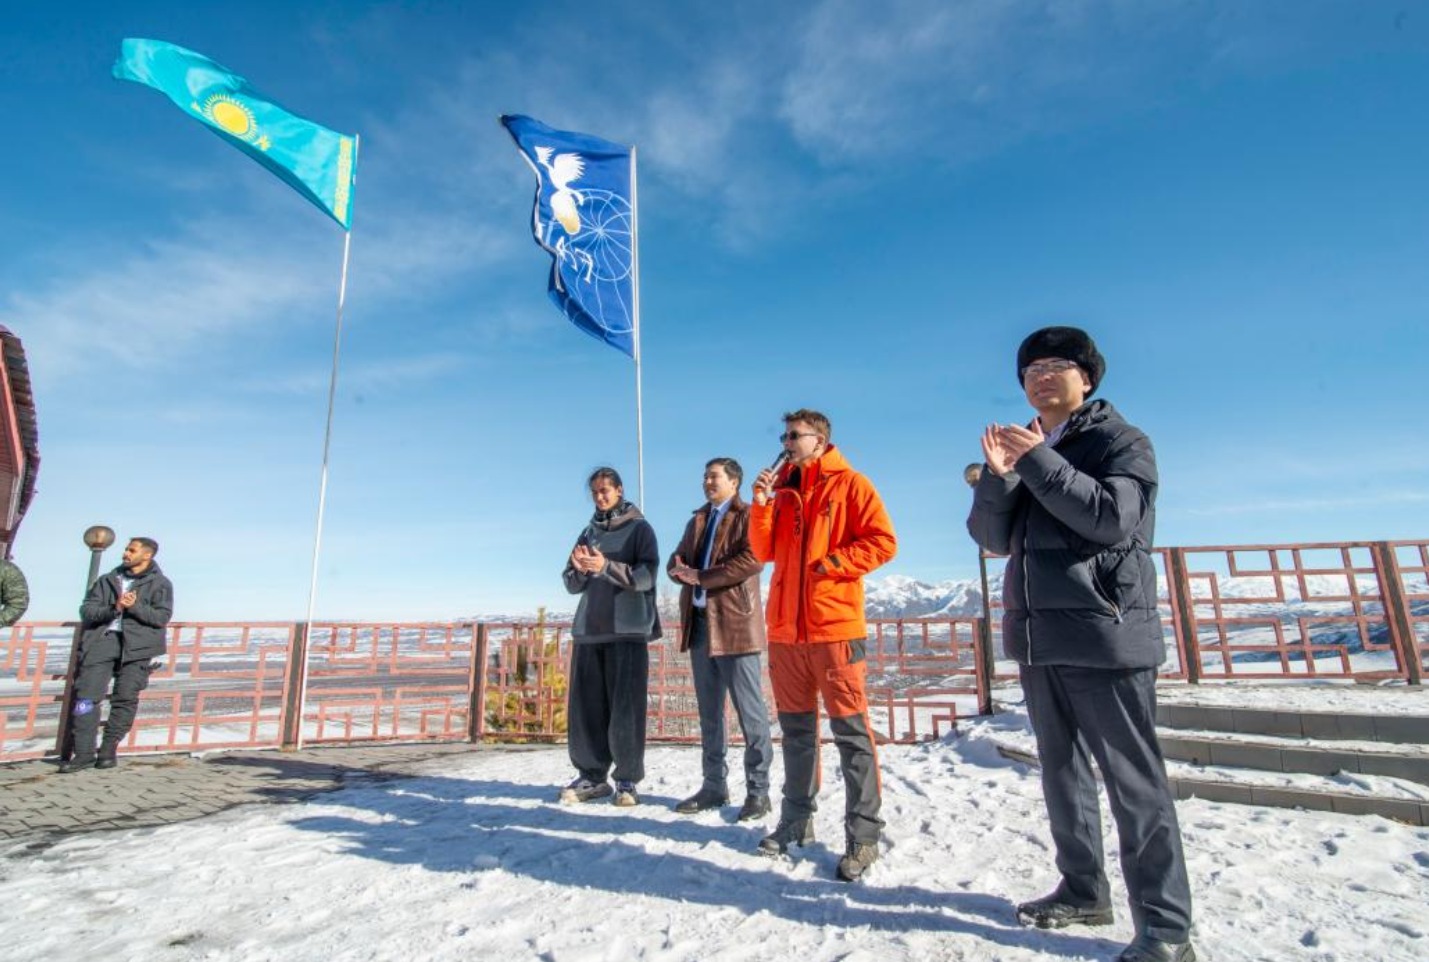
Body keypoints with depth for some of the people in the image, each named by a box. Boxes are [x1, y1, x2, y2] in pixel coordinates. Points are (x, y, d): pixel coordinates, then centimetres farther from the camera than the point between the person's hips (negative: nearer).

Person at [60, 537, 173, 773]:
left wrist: (134, 606, -15)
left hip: (137, 646, -2)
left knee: (125, 698, -4)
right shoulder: (107, 580, 18)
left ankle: (109, 750, 9)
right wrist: (113, 609, -11)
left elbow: (162, 617, -2)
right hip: (102, 641, 3)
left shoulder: (160, 584, 9)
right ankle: (83, 754, 1)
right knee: (86, 696, -6)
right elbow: (87, 611, 7)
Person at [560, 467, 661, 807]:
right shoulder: (589, 532, 18)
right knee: (585, 706, 6)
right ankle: (592, 775, 18)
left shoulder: (639, 528, 3)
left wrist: (607, 567, -25)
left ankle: (628, 779, 8)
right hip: (588, 630, 5)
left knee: (625, 707, -4)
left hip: (628, 630, -5)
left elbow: (647, 575, -11)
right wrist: (579, 569, -9)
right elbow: (572, 584, 14)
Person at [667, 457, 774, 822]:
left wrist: (701, 577, -16)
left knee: (750, 710, -1)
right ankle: (714, 784, 24)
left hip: (735, 623, -7)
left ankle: (758, 789, 9)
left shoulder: (748, 516, -1)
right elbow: (677, 560, 17)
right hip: (699, 623, 7)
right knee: (709, 711, 13)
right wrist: (679, 568, -8)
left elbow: (752, 559, -17)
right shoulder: (696, 520, 22)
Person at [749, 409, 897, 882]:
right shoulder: (782, 490, 16)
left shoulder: (849, 484, -1)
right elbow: (764, 551, 12)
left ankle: (863, 834, 9)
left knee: (851, 730, -1)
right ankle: (796, 819, 28)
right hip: (785, 627, 6)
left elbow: (882, 541, -7)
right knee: (796, 727, 15)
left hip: (835, 626, -6)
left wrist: (831, 563, -14)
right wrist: (760, 506, -2)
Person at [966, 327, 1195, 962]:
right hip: (1039, 637, 6)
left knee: (1133, 779, -1)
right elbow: (992, 538, 7)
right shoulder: (1025, 450, 15)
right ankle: (1083, 890, 28)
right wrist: (999, 476, -10)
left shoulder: (1121, 440, 0)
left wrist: (1037, 460, -19)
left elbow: (1113, 518, -18)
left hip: (1104, 634, -6)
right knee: (1062, 771, 14)